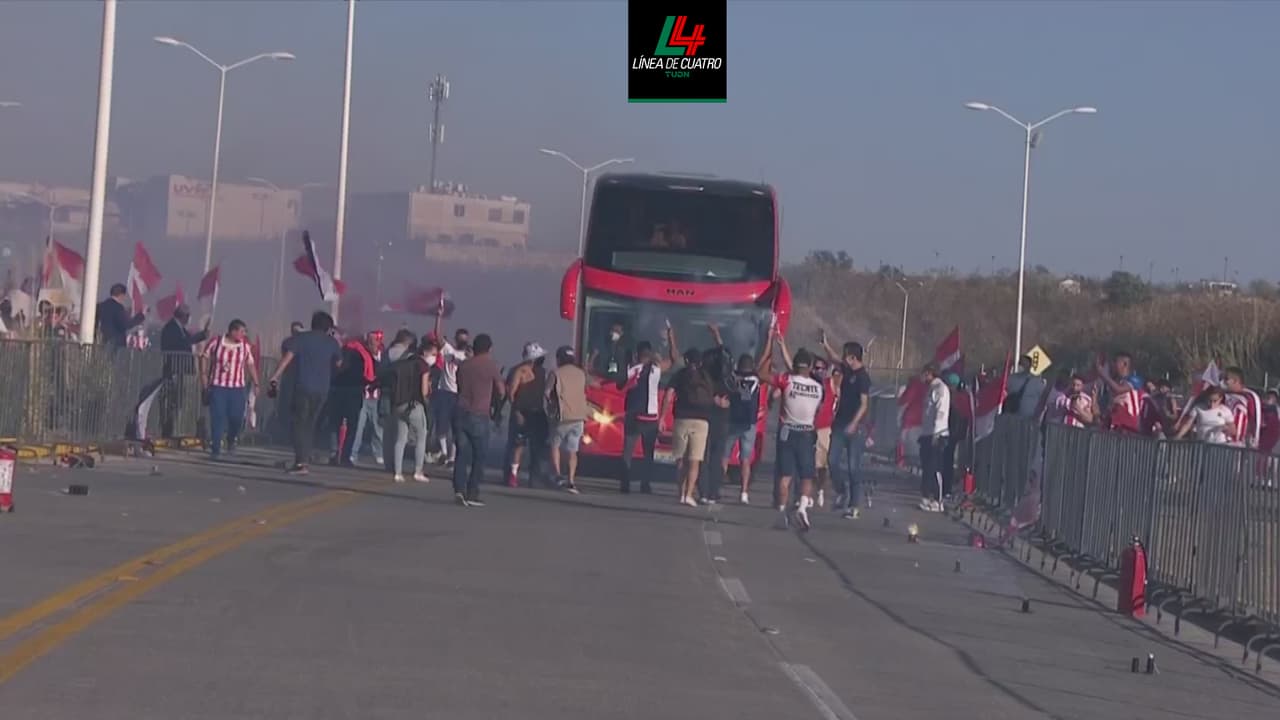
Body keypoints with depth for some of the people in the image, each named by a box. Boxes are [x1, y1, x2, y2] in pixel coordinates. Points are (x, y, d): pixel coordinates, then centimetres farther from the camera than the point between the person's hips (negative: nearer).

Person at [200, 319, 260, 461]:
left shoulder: (245, 346, 3)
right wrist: (205, 381, 2)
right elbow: (204, 358, 5)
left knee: (236, 417, -3)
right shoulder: (216, 343, -3)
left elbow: (250, 364, 9)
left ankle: (231, 442, 27)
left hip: (237, 389, 2)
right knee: (217, 418, -4)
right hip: (217, 387, -2)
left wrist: (256, 382, 0)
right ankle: (215, 449, 3)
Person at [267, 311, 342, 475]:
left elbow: (288, 357, -9)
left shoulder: (301, 338, 1)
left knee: (299, 423, -2)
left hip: (303, 386, -3)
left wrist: (276, 376, -12)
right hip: (322, 389, 3)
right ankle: (305, 458, 14)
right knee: (310, 424, 16)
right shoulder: (331, 343, 9)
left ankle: (301, 462, -13)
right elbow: (338, 363, 21)